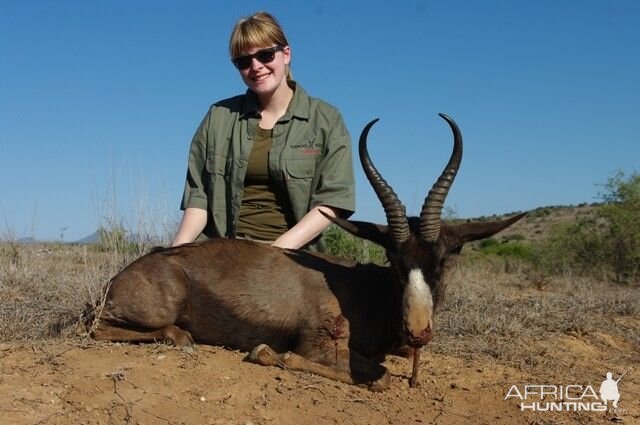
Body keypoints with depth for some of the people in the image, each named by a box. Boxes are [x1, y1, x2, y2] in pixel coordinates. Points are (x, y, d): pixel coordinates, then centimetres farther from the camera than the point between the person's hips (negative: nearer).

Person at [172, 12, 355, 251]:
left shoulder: (326, 120, 4)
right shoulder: (219, 117, 11)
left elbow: (333, 200, -2)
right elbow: (199, 194, 9)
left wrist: (279, 249, -14)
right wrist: (179, 249, -8)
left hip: (292, 256, -2)